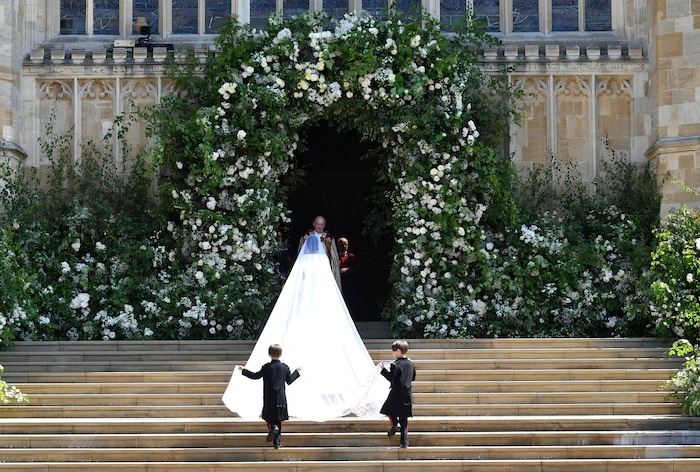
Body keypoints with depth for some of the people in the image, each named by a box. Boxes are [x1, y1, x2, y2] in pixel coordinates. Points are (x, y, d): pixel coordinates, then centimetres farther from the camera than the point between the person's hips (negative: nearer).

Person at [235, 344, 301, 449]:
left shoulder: (266, 367, -10)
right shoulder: (285, 367, -1)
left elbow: (255, 376, -1)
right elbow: (289, 381, 10)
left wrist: (243, 370, 11)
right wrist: (297, 371, 26)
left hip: (269, 399, -3)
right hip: (281, 399, 3)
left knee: (268, 416, 14)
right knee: (278, 420, 10)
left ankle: (272, 427, -18)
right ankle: (277, 443, 8)